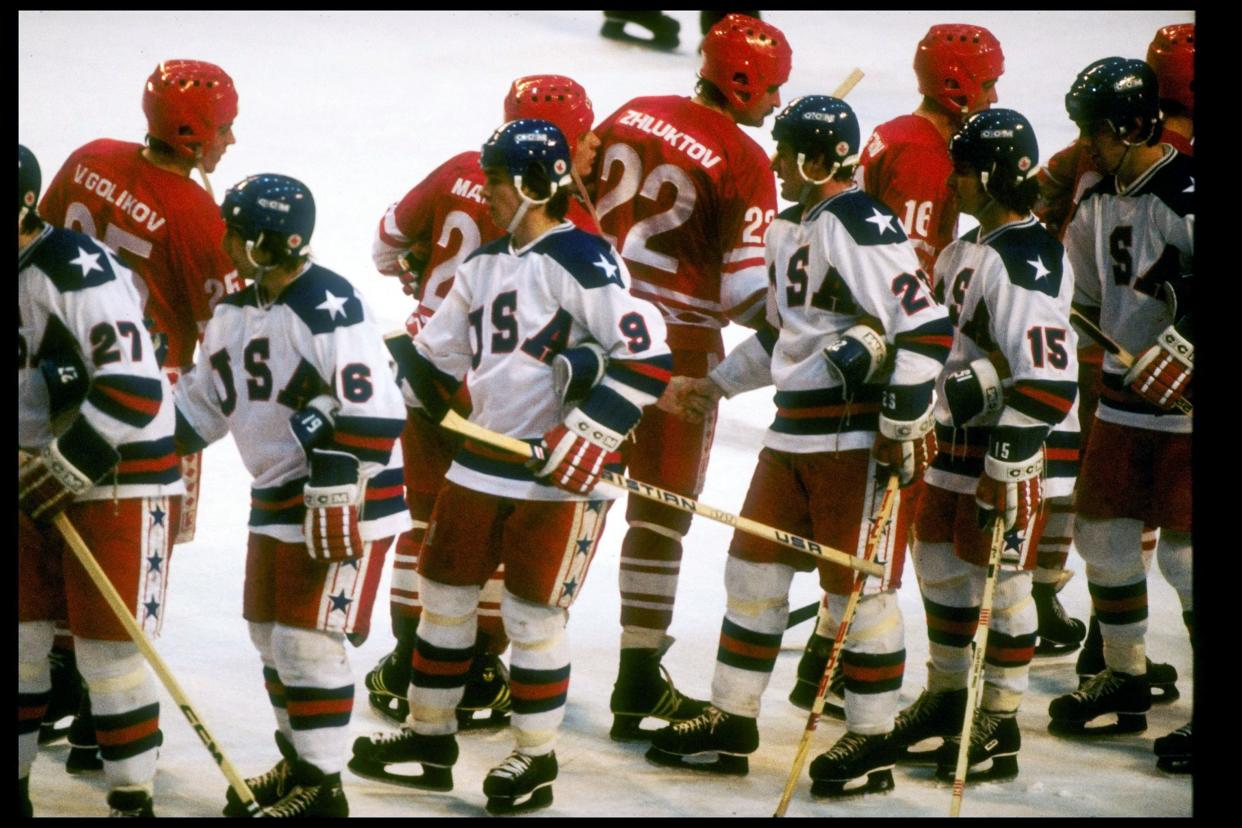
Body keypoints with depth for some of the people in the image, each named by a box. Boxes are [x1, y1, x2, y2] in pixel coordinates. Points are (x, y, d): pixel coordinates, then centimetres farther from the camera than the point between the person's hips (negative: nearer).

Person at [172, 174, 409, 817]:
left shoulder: (329, 308, -20)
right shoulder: (235, 313, 9)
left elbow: (373, 414, -24)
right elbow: (203, 403, 18)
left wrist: (335, 495, -25)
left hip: (342, 500, -9)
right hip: (275, 498, 9)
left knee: (308, 642, -8)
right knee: (270, 637, 15)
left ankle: (320, 788, 0)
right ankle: (297, 761, 30)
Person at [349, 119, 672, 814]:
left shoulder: (580, 260, -15)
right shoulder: (485, 265, 12)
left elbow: (646, 353, -22)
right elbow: (436, 355, 22)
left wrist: (590, 433, -24)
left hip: (558, 472, -8)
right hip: (482, 459, 8)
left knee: (533, 615, -1)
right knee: (445, 593, 13)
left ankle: (536, 758, 14)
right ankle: (430, 737, 28)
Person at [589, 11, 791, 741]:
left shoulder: (633, 116, 5)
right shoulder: (744, 164, -14)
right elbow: (743, 293, -17)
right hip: (677, 346, -6)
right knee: (662, 512, 4)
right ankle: (639, 685, 7)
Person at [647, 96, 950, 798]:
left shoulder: (862, 229, -17)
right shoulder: (796, 229, 14)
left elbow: (926, 328, -21)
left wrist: (902, 427, -19)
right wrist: (722, 383, 27)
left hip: (857, 440, -10)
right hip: (795, 433, 10)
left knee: (859, 587, -2)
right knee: (754, 568, 11)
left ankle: (873, 744, 8)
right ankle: (733, 725, 20)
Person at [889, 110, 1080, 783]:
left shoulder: (1027, 261, -22)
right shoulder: (969, 249, 10)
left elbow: (1049, 376, -27)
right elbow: (941, 337, 23)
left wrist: (1007, 462, -26)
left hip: (1017, 448, -10)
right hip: (961, 438, 10)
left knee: (998, 581, -2)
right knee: (939, 563, 16)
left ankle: (998, 725, 8)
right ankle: (947, 697, 31)